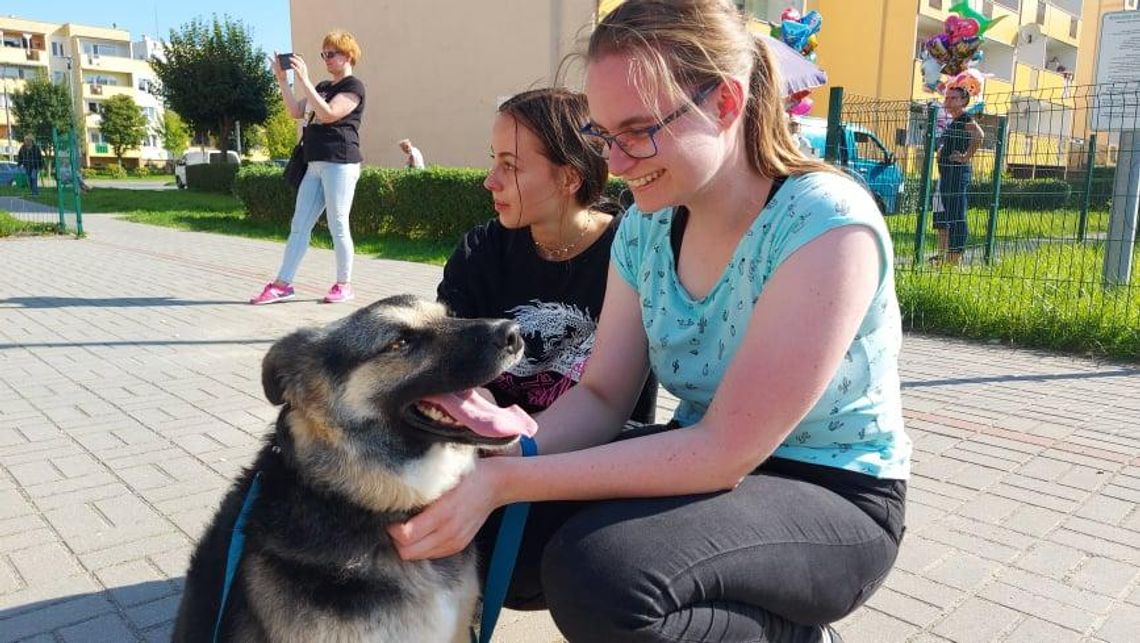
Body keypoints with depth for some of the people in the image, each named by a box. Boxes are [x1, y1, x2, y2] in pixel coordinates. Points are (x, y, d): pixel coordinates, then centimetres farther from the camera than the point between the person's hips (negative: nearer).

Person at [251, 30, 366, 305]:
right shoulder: (323, 87, 21)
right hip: (315, 165, 8)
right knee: (298, 226, 5)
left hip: (340, 164, -8)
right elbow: (296, 111, 14)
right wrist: (282, 79, 5)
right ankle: (282, 284, 8)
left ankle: (344, 284, 7)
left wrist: (304, 80, -18)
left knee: (338, 226, -4)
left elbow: (328, 114, -17)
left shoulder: (353, 86, -3)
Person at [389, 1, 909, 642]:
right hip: (703, 464, 7)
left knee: (597, 570, -31)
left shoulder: (826, 225, -24)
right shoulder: (646, 225, -2)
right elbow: (602, 397, -2)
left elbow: (726, 454, -27)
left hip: (834, 498, -6)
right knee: (490, 540, -9)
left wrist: (508, 481, -29)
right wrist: (498, 457, -23)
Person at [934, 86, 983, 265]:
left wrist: (966, 157, -24)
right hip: (946, 172, 10)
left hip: (958, 172, -10)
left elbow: (979, 135, -31)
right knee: (941, 214, 14)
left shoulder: (966, 120, -11)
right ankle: (943, 254, 22)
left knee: (956, 214, -7)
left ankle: (956, 257, -4)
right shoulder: (952, 122, 17)